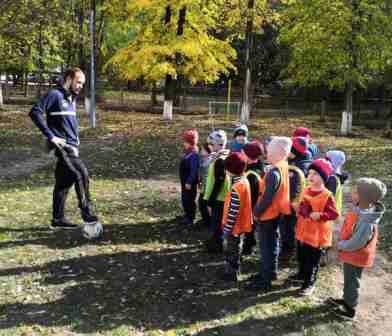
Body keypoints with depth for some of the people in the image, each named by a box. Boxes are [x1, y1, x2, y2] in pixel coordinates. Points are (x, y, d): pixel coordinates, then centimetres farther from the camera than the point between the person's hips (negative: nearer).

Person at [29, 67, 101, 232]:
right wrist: (51, 136, -18)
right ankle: (87, 212, -11)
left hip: (71, 146, 8)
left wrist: (76, 139, 14)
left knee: (64, 181, 10)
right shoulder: (55, 95, -9)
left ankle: (58, 219, 17)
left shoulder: (72, 98, 17)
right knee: (81, 174, -18)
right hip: (62, 145, -8)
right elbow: (35, 112, -16)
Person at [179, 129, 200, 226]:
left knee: (189, 200, 2)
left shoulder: (194, 155, -24)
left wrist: (189, 182, -24)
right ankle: (187, 215, 34)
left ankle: (190, 218, 15)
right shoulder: (187, 153, 7)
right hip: (184, 181, 10)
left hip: (190, 182, -10)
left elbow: (193, 170, -26)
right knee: (184, 199, 19)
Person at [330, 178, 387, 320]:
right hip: (351, 255, 8)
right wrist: (342, 242, 1)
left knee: (352, 281, 12)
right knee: (349, 279, 26)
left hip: (356, 256, -8)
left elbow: (355, 243, -30)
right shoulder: (361, 209, -9)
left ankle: (350, 309, 32)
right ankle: (346, 300, 47)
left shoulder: (366, 220, -36)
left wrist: (340, 245, -14)